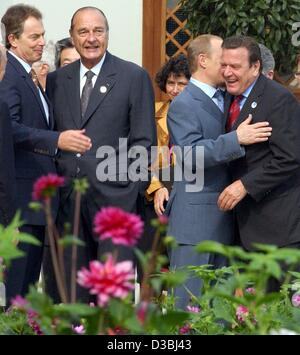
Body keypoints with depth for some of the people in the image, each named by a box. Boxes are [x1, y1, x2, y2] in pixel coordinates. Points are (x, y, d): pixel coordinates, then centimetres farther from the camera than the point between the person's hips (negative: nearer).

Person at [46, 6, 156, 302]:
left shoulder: (134, 77, 2)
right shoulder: (56, 80, 13)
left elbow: (144, 140, 0)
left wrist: (128, 185, -9)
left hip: (114, 197, -4)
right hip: (69, 197, 4)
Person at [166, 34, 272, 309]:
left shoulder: (225, 100, 17)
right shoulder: (183, 105, -9)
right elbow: (188, 154, -22)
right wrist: (236, 139, -28)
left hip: (225, 216, 8)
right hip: (195, 218, -8)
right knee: (189, 296, -7)